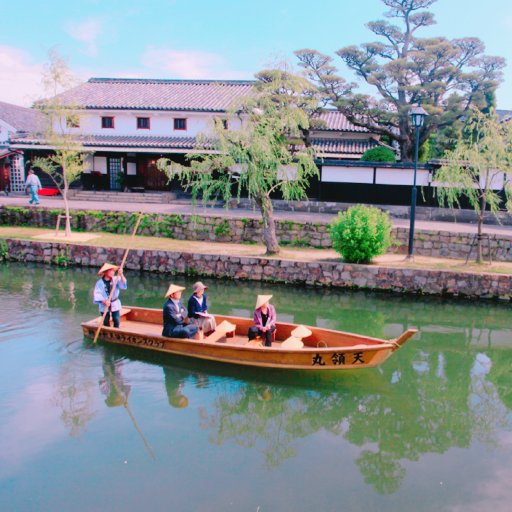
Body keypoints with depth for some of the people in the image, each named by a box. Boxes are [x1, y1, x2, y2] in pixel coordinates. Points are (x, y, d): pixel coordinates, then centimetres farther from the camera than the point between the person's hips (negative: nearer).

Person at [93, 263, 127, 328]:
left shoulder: (116, 279, -6)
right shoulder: (100, 282, -10)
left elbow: (124, 286, -22)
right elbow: (97, 294, -14)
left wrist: (121, 275, -34)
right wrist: (104, 301, -29)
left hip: (115, 304, 1)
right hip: (104, 306, -1)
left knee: (116, 320, -2)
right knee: (106, 322, 6)